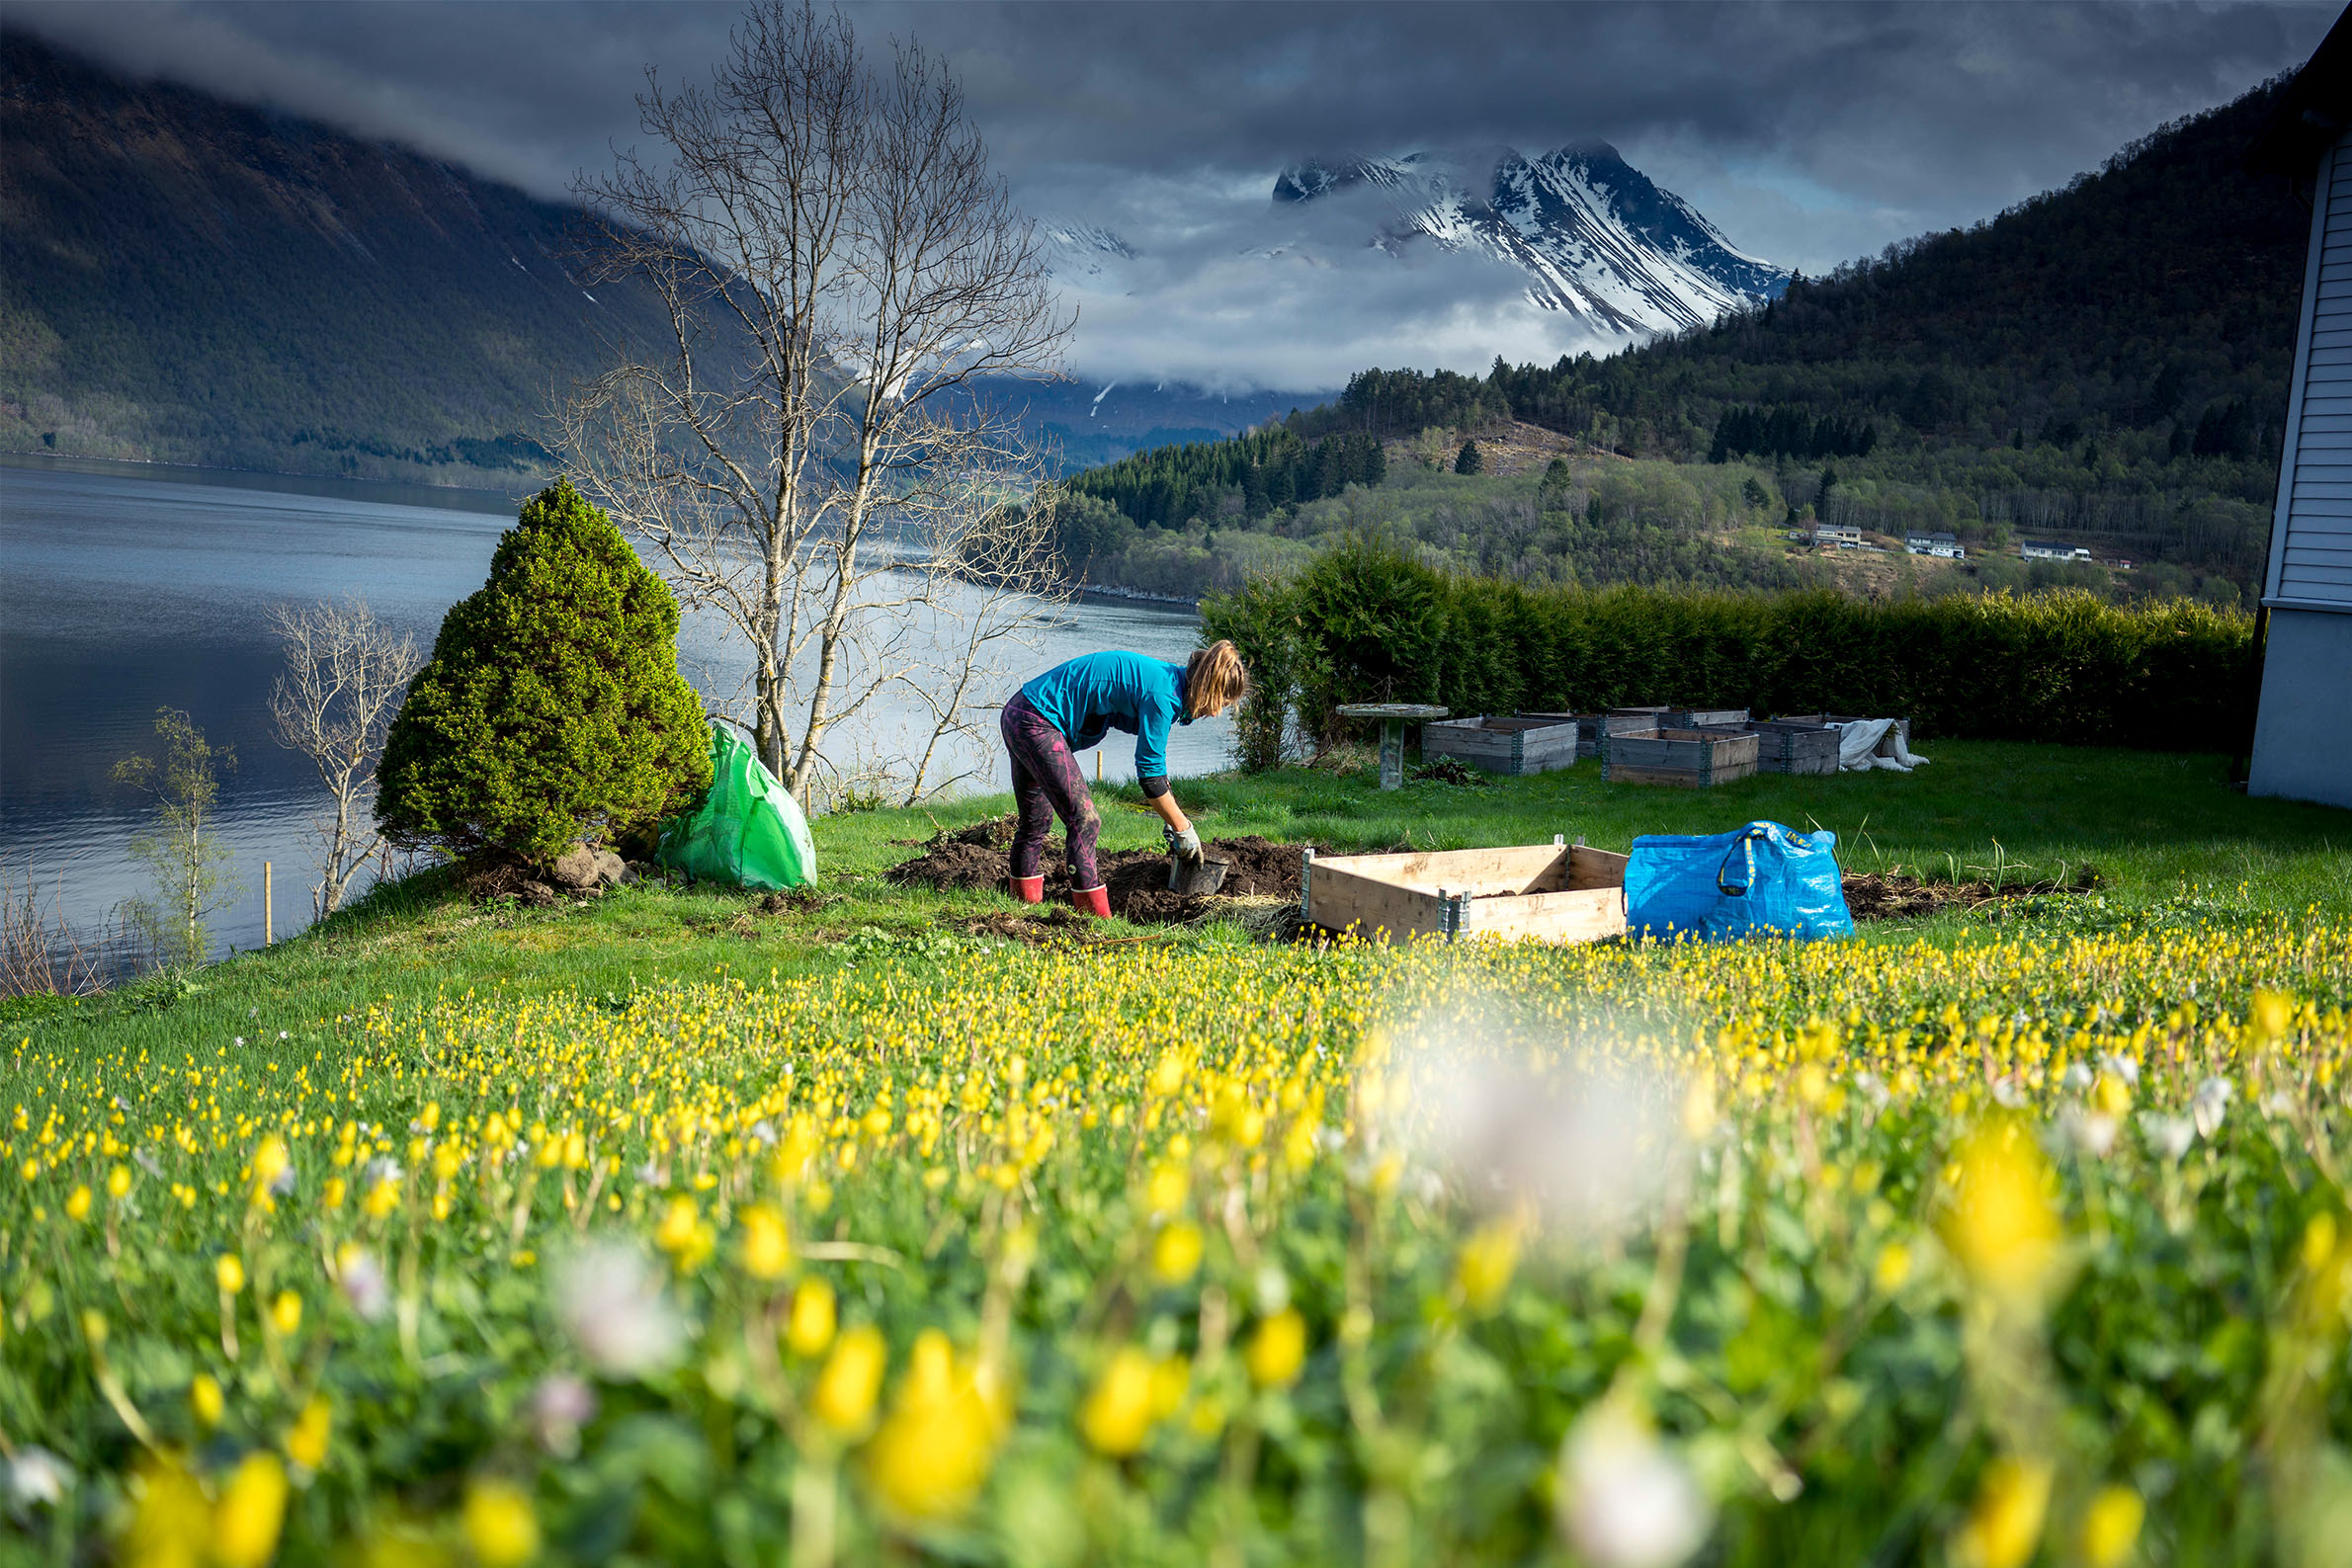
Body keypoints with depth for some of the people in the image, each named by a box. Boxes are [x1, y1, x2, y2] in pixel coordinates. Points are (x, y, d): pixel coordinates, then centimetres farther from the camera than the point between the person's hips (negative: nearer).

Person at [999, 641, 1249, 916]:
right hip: (1038, 722, -11)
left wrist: (1172, 821, 21)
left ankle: (1026, 901, 29)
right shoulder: (1162, 695, -20)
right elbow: (1149, 774, -16)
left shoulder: (1168, 677, 10)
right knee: (1083, 821, -8)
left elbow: (1153, 760, 20)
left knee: (1037, 820, 19)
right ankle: (1096, 918, -6)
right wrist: (1183, 829, -6)